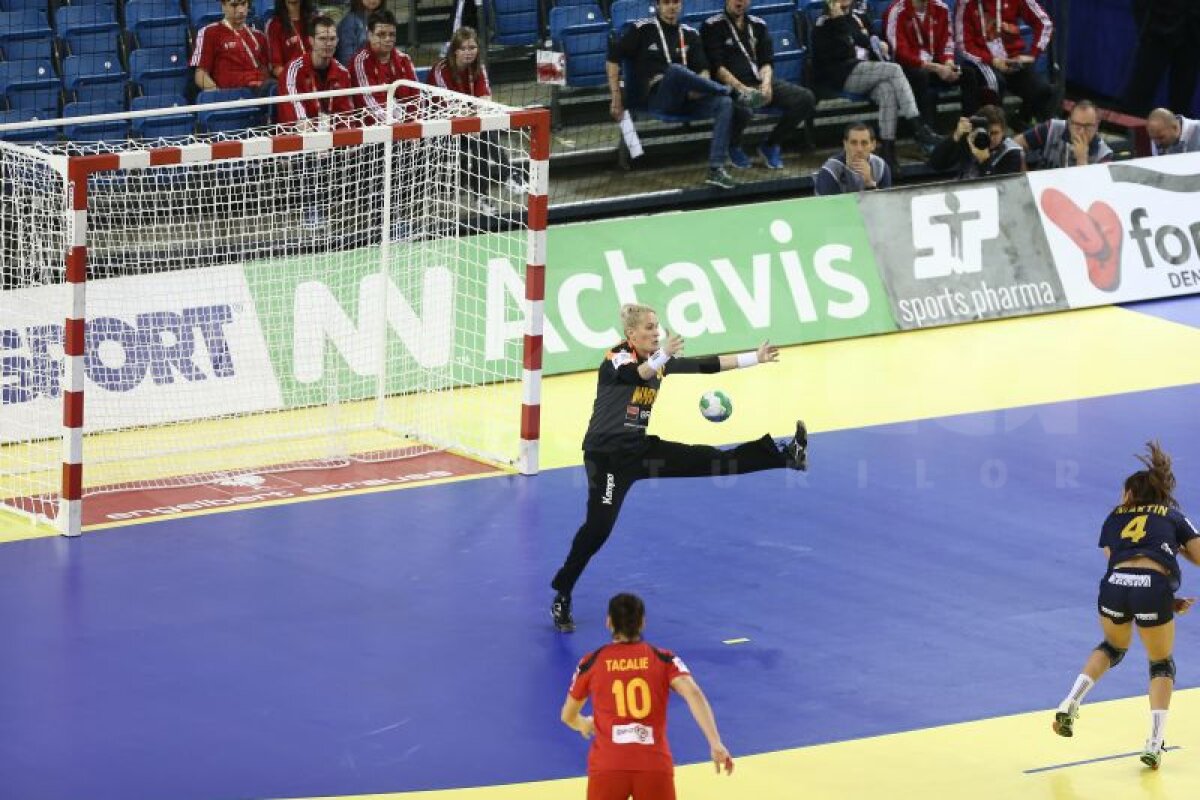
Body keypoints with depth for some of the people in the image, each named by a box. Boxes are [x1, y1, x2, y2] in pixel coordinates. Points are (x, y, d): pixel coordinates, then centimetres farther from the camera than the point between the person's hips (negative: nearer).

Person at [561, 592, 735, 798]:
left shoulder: (592, 662, 9)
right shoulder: (664, 659, 8)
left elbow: (568, 716, 22)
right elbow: (693, 694, -10)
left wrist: (583, 725, 46)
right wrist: (716, 744, -17)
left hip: (607, 767, 0)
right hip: (654, 766, 0)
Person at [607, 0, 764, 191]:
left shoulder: (690, 34, 16)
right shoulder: (642, 30, 3)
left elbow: (703, 70, 11)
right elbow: (613, 59, 1)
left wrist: (698, 88, -12)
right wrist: (616, 97, -5)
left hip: (688, 98, 4)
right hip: (657, 99, -4)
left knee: (724, 103, -24)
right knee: (675, 70, -37)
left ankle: (716, 169, -29)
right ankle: (736, 94, -23)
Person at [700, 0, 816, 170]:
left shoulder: (758, 25, 20)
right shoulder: (713, 27, 3)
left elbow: (767, 62, 12)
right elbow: (717, 67, -7)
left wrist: (766, 84, -10)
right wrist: (741, 88, -20)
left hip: (760, 81, 5)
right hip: (731, 85, -5)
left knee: (805, 98, -16)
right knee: (742, 108, -41)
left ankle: (770, 145, 3)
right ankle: (734, 147, -4)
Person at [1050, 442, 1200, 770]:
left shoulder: (1114, 519, 27)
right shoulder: (1173, 516, 22)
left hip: (1114, 585, 2)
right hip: (1154, 588, -2)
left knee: (1113, 648, 33)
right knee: (1161, 664, 21)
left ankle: (1070, 704, 15)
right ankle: (1154, 745, 7)